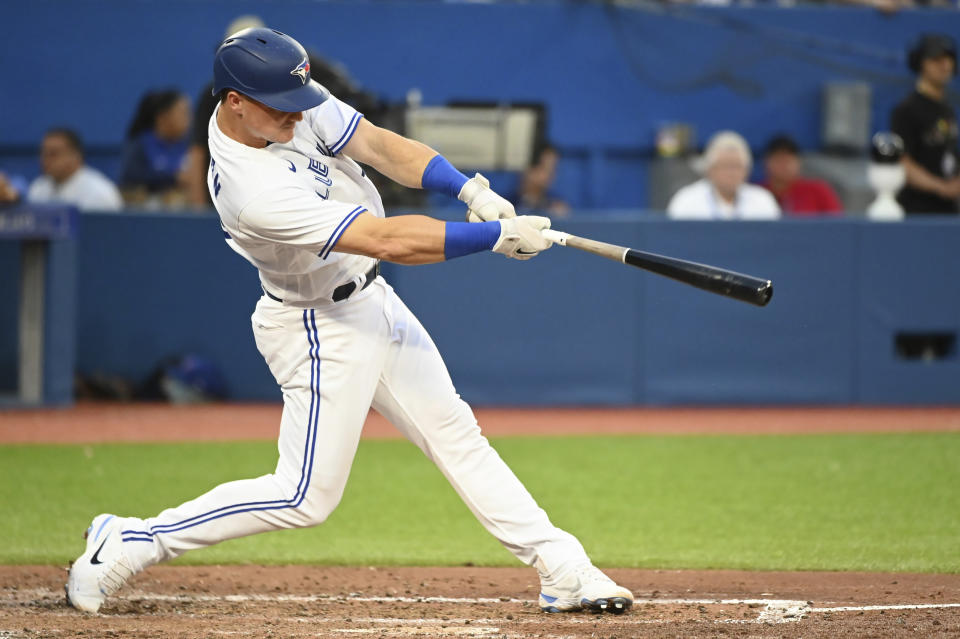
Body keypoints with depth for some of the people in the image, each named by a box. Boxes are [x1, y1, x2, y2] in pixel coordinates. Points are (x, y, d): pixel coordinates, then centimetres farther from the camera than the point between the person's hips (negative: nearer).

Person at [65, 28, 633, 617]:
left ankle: (562, 569, 17)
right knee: (308, 497, -4)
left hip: (370, 300, 9)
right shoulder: (255, 193, -34)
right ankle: (126, 546, 4)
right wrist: (498, 236, -30)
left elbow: (384, 148, -6)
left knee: (455, 433, 11)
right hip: (323, 331, -9)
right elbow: (389, 241, -33)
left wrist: (474, 191, -20)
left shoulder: (295, 108, -11)